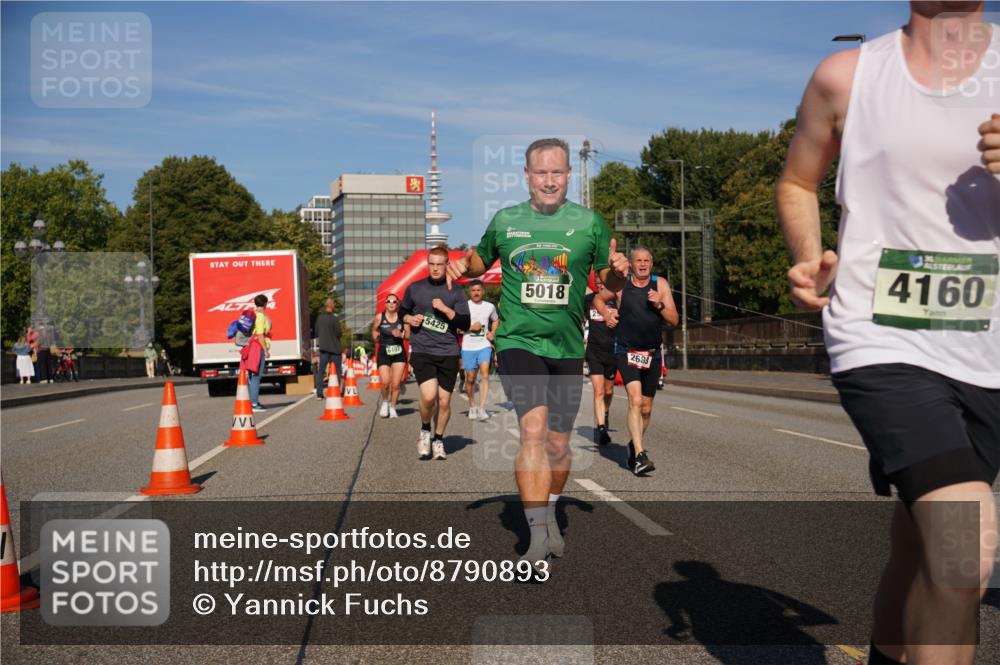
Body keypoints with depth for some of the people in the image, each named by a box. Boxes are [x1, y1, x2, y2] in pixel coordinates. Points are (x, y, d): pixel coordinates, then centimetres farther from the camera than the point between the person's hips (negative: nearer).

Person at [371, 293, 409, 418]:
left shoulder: (402, 318, -3)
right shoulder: (379, 317, -3)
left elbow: (409, 335, 3)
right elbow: (374, 329, 18)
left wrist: (401, 334, -15)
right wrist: (376, 336, 2)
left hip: (399, 353, 1)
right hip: (383, 352, -1)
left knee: (396, 384, 0)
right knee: (385, 381, -14)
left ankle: (392, 408, 19)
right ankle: (385, 402, 15)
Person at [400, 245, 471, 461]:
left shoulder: (455, 292, 3)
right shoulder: (414, 288, 7)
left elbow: (465, 323, -3)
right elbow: (402, 311, 22)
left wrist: (445, 308, -15)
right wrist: (409, 319, 0)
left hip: (448, 353, 1)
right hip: (421, 351, -1)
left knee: (444, 400, 4)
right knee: (429, 396, -19)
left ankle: (438, 440, 26)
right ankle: (425, 430, 10)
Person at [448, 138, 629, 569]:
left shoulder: (589, 222, 4)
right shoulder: (504, 221, 4)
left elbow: (608, 281, 11)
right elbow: (482, 259, 21)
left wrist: (618, 271, -12)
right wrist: (464, 265, -1)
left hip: (567, 347, 2)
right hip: (518, 341, -2)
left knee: (558, 443, 11)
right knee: (533, 428, -20)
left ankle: (549, 514, 36)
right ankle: (538, 534, -16)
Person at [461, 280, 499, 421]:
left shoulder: (490, 306, 8)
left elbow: (495, 320, 27)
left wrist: (492, 333, 9)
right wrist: (471, 327, -14)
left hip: (484, 345, 1)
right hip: (468, 347, -1)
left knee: (484, 374, -17)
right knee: (470, 378, 7)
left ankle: (482, 409, -19)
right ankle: (472, 407, 27)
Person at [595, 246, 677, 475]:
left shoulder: (660, 284, 1)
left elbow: (674, 320, -2)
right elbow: (598, 299, 18)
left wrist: (659, 305, -18)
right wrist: (607, 314, 0)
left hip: (653, 354, 3)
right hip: (626, 352, -3)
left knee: (646, 409, 12)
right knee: (635, 400, -22)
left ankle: (634, 446, 36)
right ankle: (640, 456, -26)